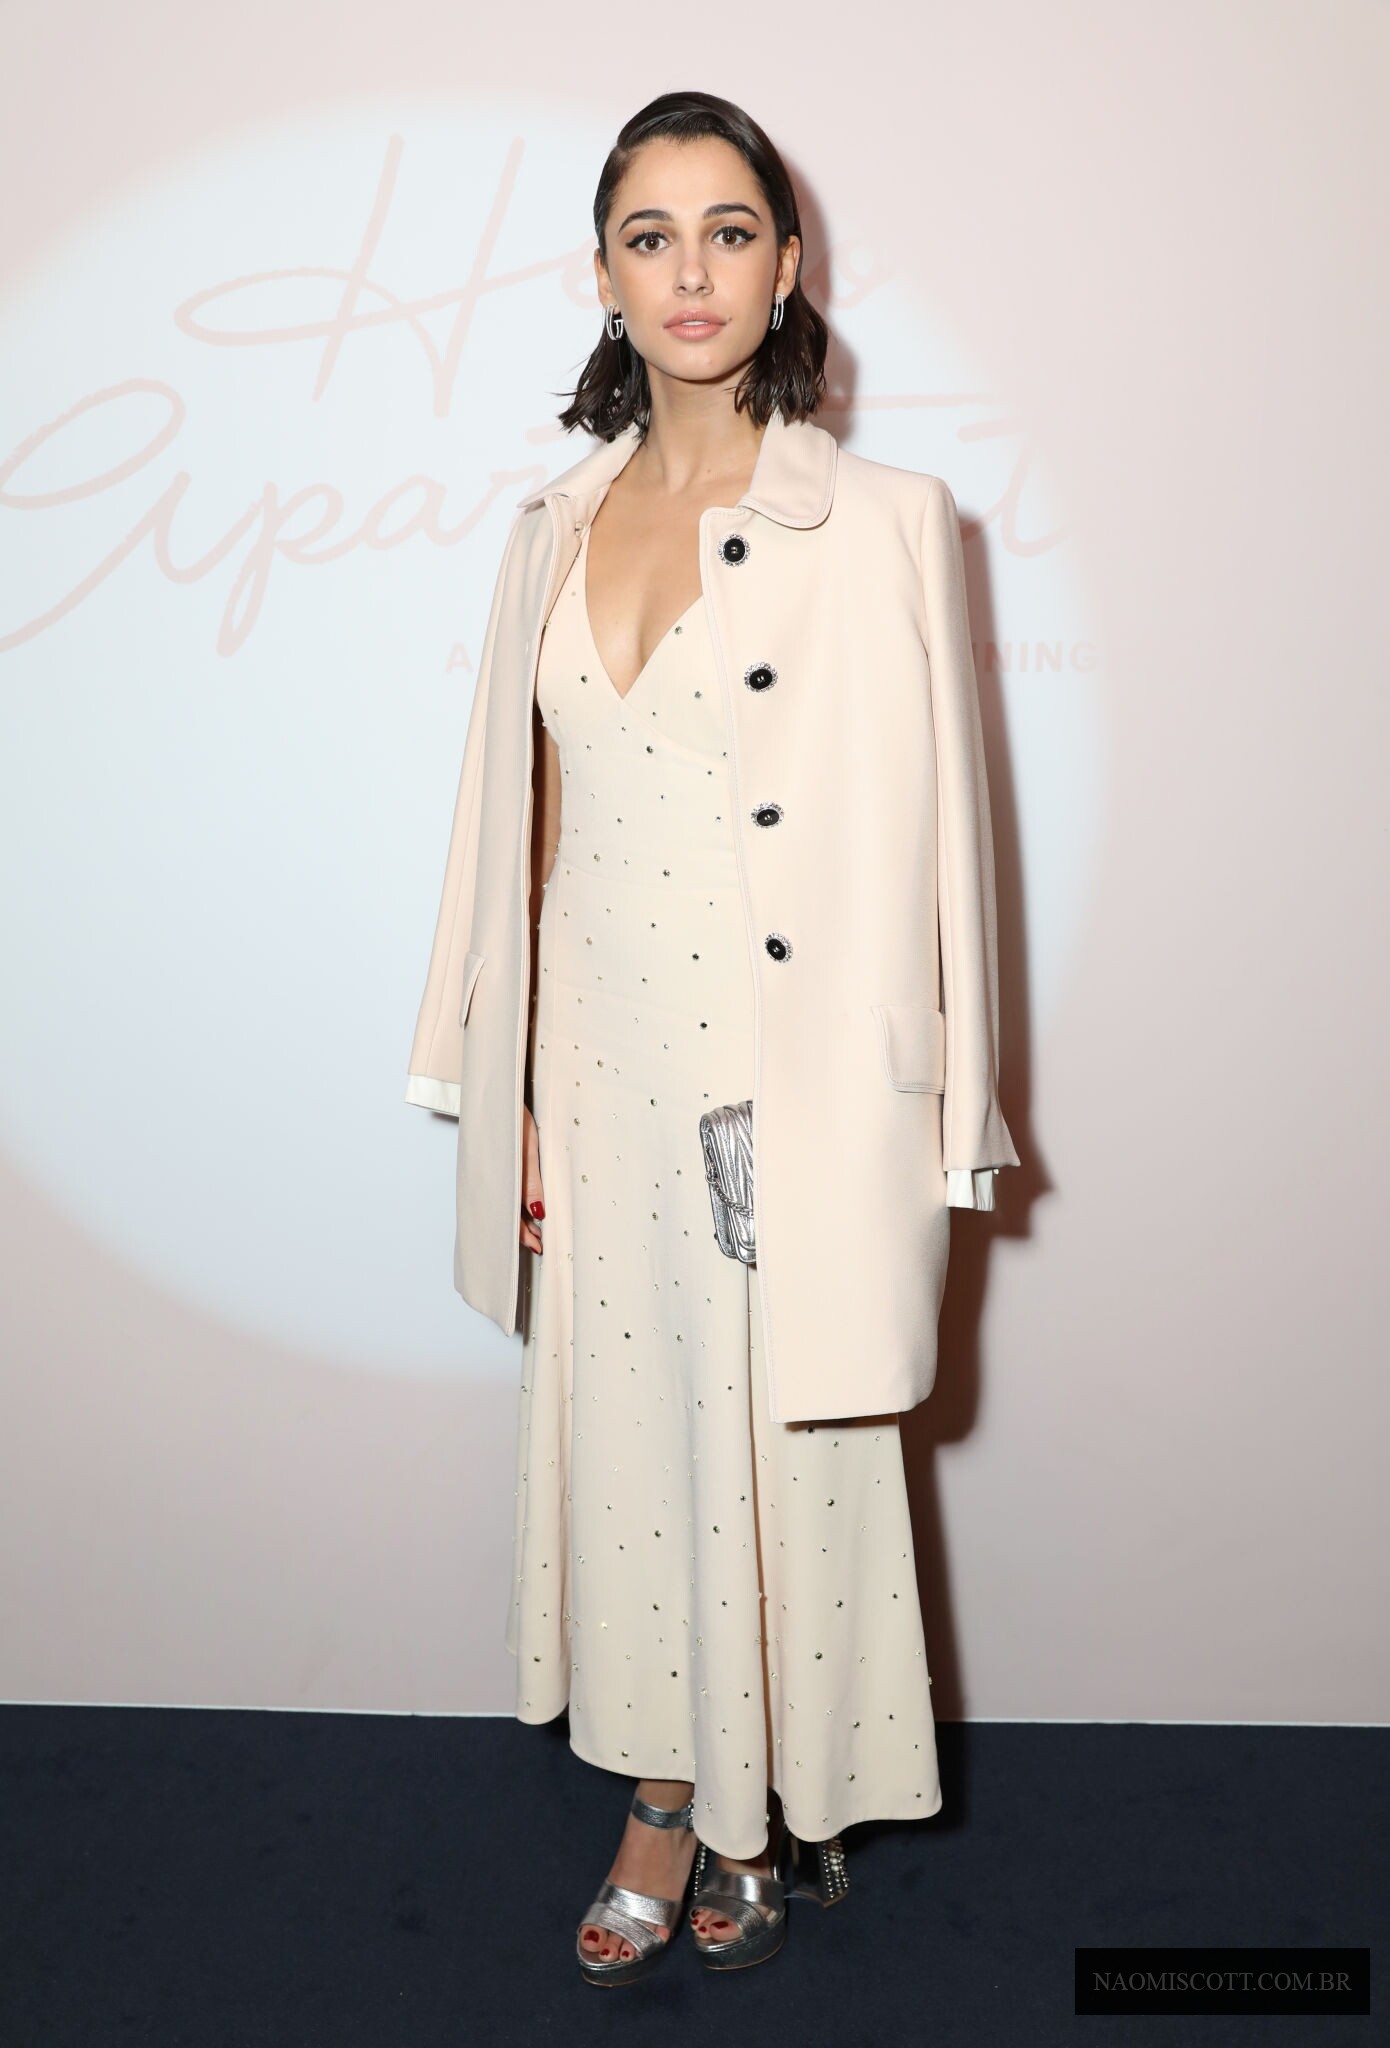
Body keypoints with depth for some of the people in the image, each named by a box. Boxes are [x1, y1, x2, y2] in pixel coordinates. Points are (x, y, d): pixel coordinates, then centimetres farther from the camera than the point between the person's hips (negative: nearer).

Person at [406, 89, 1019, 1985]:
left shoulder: (879, 520, -7)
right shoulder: (559, 528, 7)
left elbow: (926, 841, -8)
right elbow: (530, 834, 9)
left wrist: (938, 1148, -9)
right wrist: (519, 1095, 7)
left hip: (797, 1093, -4)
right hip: (610, 1080, 4)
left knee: (785, 1450, 10)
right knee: (629, 1436, 14)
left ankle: (779, 1810, 36)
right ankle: (666, 1811, 37)